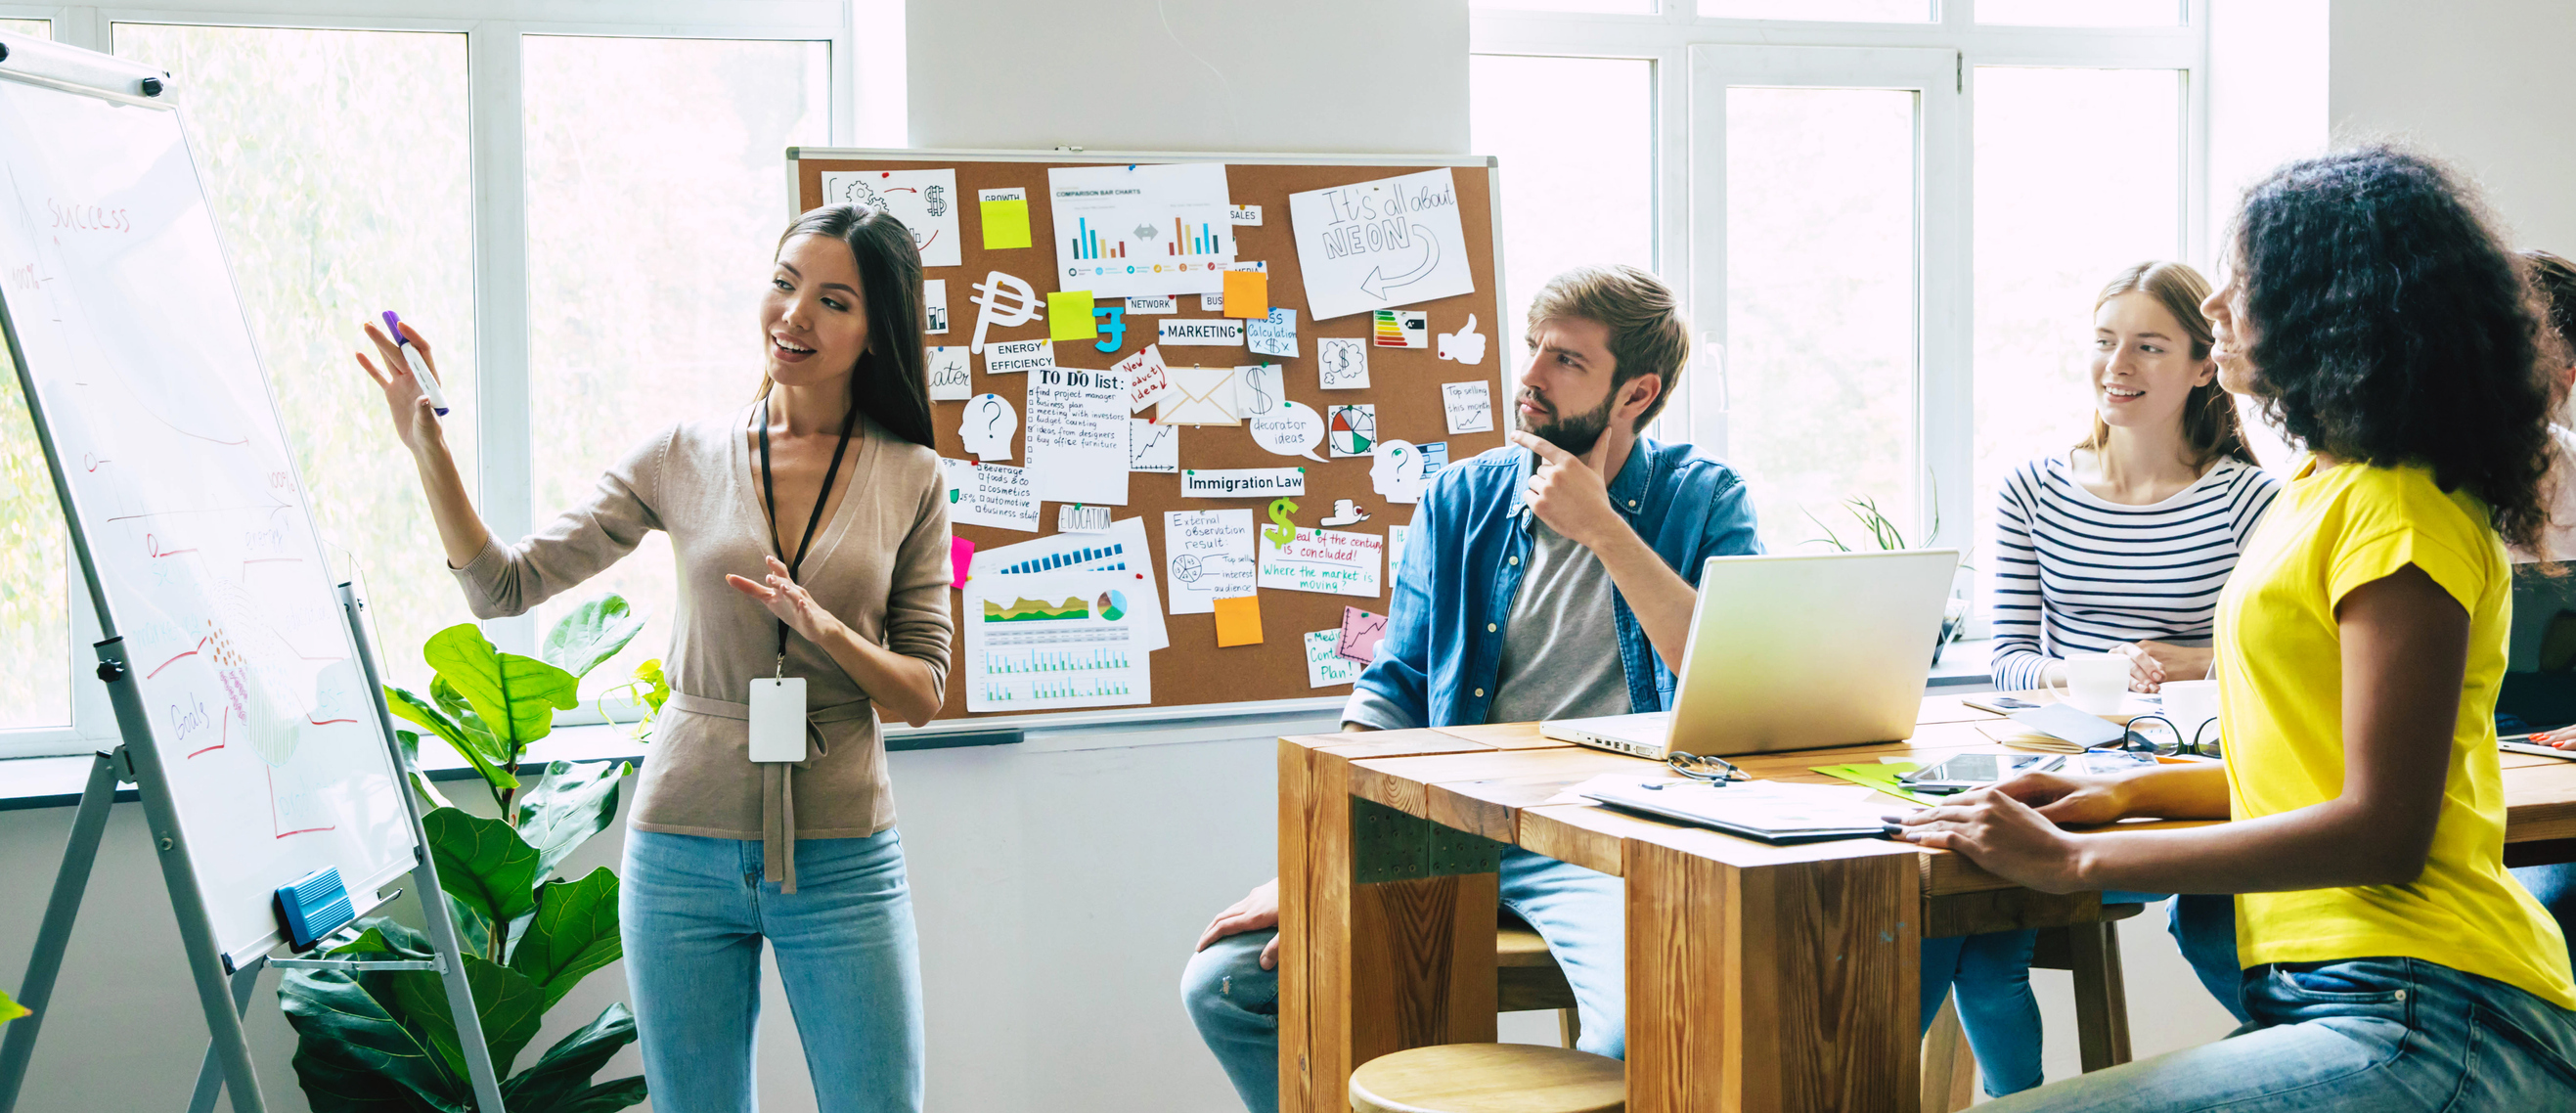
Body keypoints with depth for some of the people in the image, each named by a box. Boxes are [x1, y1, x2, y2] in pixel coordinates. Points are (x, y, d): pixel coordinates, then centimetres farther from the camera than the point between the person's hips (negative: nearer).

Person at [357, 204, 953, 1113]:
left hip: (840, 862, -1)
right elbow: (504, 587, 2)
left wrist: (825, 629, -17)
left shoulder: (910, 480, 1)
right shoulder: (683, 457, 3)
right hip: (685, 850, 1)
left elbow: (923, 695, 2)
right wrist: (427, 444, -9)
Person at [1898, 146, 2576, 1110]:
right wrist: (2131, 792, 10)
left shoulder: (2403, 516, -12)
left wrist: (2076, 861, -15)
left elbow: (2384, 830, -17)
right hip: (2322, 991, 9)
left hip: (2429, 1022, -9)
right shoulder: (2327, 492, 18)